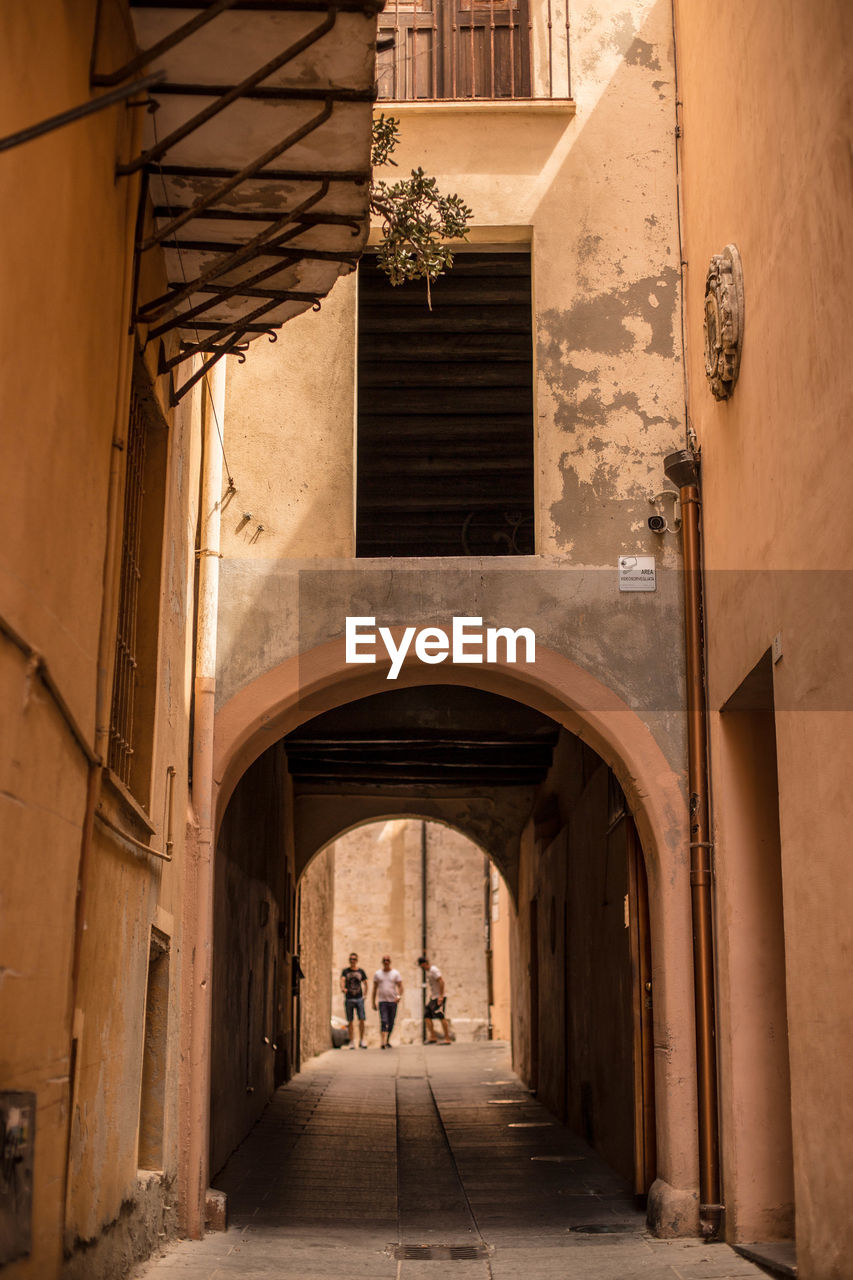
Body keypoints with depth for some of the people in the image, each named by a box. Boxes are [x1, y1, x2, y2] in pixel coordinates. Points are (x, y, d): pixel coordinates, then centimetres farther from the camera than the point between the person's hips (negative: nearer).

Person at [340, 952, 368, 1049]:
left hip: (359, 998, 1)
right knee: (351, 1021, 1)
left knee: (362, 1019, -7)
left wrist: (365, 995, 5)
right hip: (348, 999, -1)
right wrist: (343, 988, -31)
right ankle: (352, 1042, 6)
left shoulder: (361, 971, 9)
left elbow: (365, 983, 17)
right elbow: (342, 980, -11)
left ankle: (362, 1041, 3)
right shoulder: (345, 971, 5)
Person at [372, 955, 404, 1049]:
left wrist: (399, 996, -19)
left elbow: (400, 986, 0)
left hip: (393, 1001, 1)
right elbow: (375, 988, 12)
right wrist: (374, 1002, 9)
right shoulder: (377, 973, 8)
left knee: (391, 1023, 7)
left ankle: (387, 1041, 22)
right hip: (382, 1001, -1)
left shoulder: (395, 973, 5)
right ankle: (383, 1042, -24)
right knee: (383, 1021, -15)